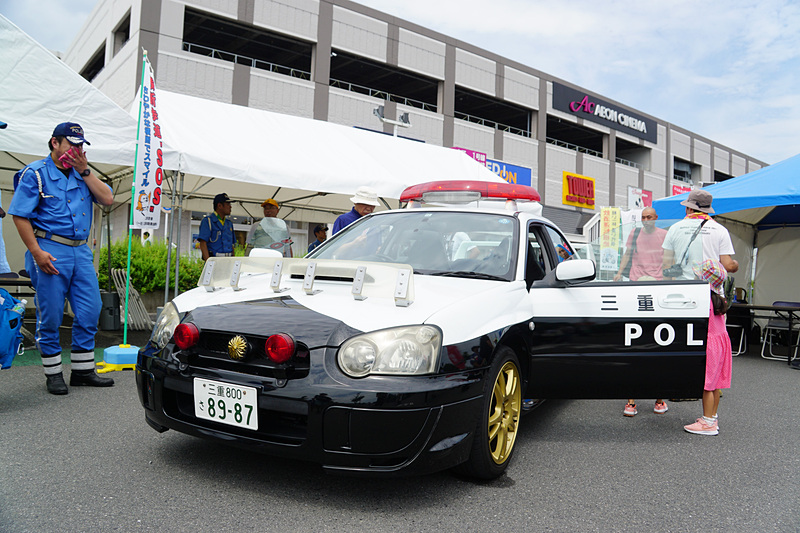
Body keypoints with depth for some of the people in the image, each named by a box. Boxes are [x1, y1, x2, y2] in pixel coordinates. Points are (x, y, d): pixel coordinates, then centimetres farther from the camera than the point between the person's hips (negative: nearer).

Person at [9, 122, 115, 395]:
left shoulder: (81, 174, 16)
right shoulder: (35, 173, -1)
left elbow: (107, 199, 4)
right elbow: (20, 215, -7)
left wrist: (85, 171, -3)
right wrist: (37, 252, -16)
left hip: (81, 251, 6)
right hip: (50, 250, -6)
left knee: (90, 311, 5)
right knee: (50, 316, 1)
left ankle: (83, 370, 16)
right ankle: (53, 374, 14)